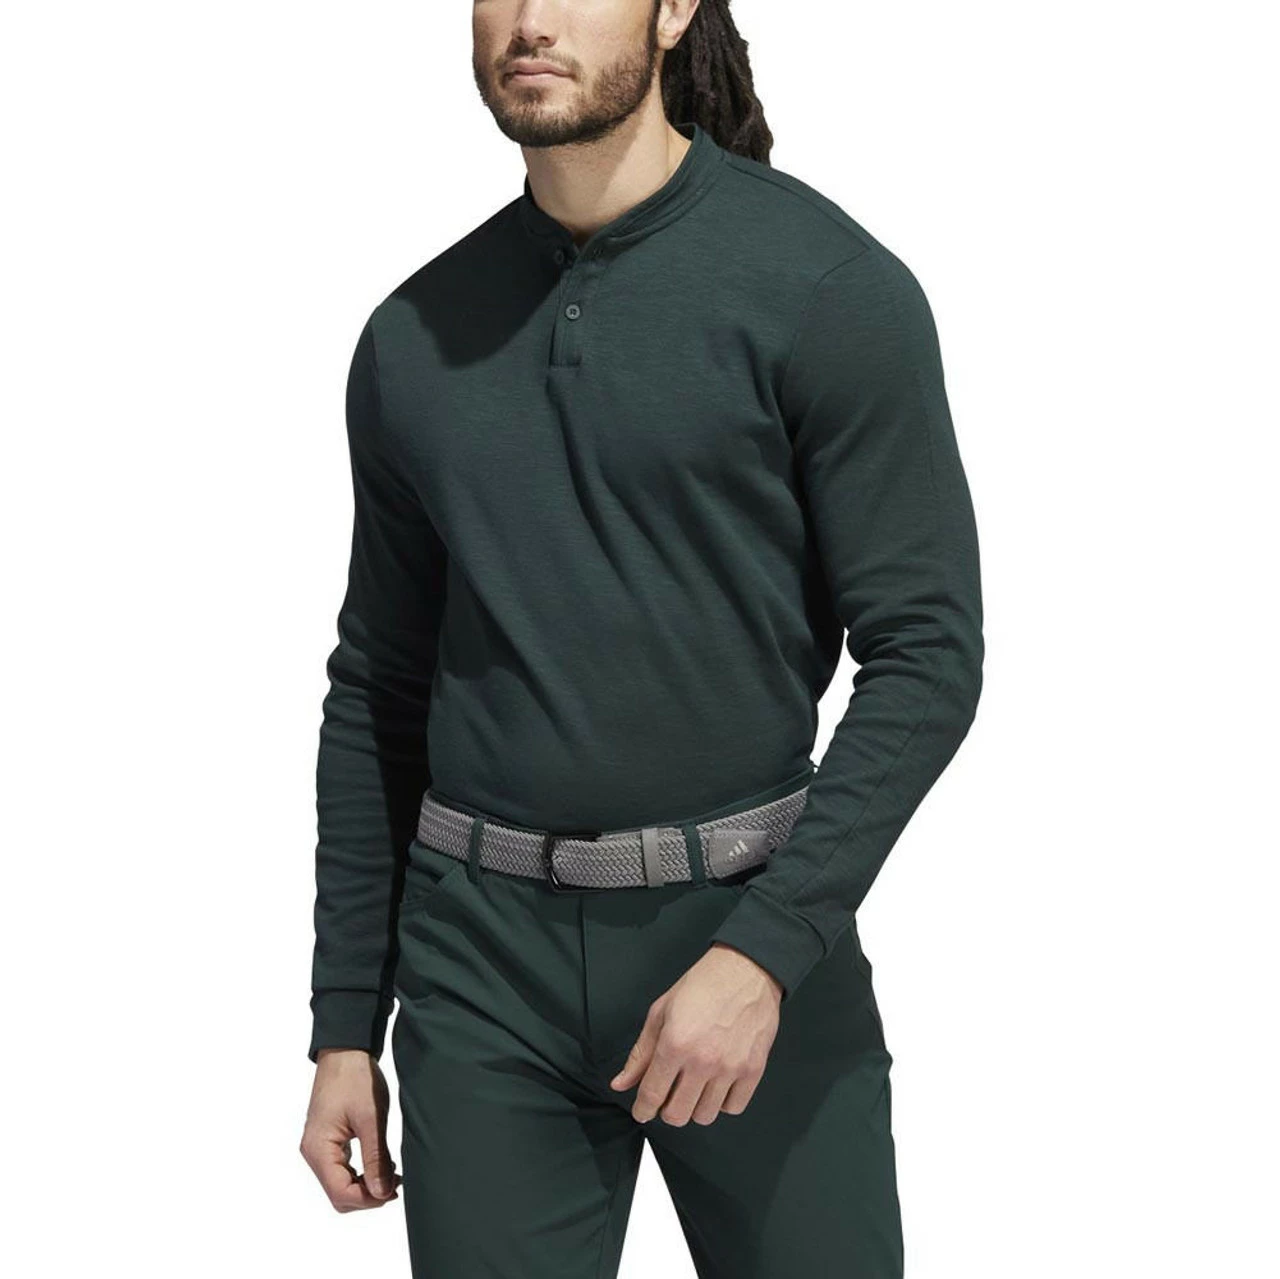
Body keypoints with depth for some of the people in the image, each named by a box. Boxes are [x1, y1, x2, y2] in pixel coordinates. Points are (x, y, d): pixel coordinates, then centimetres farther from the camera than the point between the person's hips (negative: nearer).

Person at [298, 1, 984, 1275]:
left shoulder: (829, 287, -8)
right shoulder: (414, 340, 6)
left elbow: (926, 651, -10)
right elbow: (377, 693, 12)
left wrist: (765, 950, -18)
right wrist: (344, 1027, 10)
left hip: (749, 930, -3)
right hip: (482, 958, 3)